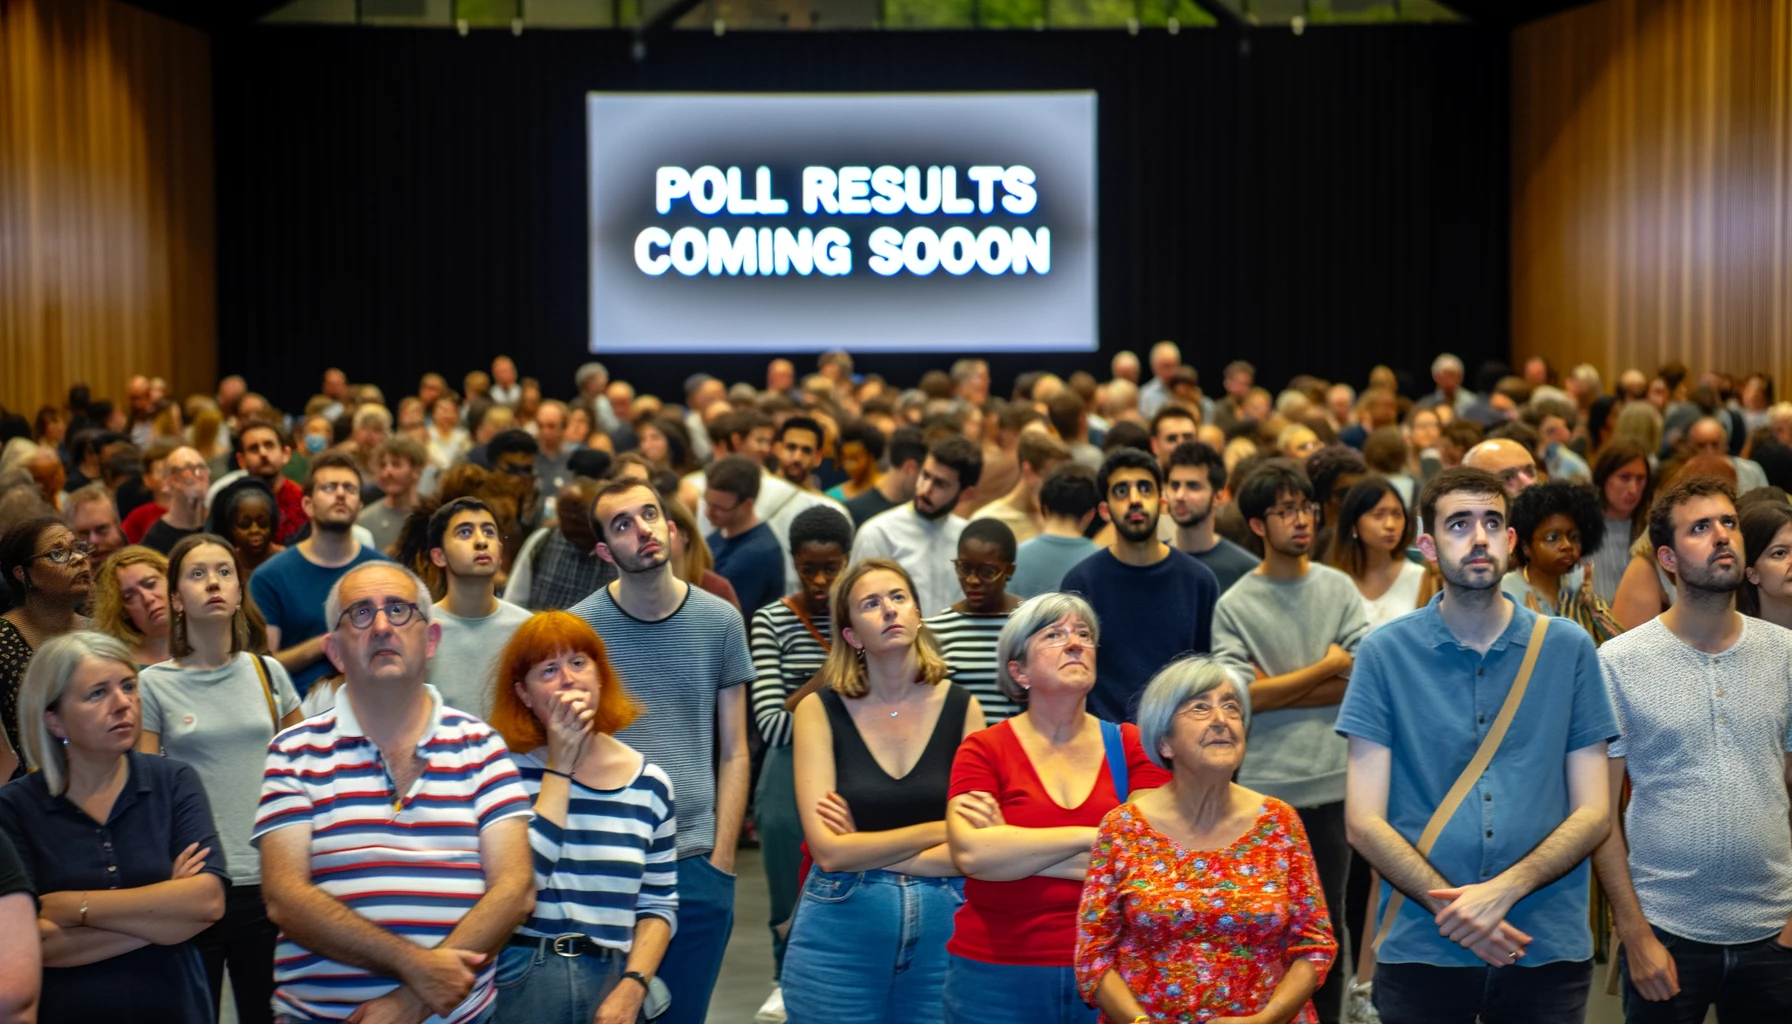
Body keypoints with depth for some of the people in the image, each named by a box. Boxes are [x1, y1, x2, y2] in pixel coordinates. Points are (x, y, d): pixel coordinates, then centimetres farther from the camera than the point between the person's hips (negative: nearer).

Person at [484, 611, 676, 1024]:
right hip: (518, 984, -2)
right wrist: (559, 767, -13)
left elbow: (659, 905, 6)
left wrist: (631, 988, -9)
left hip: (611, 983, 3)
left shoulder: (649, 783, 3)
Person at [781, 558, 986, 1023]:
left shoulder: (961, 707, 0)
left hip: (941, 931, 1)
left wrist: (865, 851, -11)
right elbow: (827, 850, -11)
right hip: (840, 931, -1)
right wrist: (937, 831, -8)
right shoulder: (820, 710, -3)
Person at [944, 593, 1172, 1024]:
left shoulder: (1131, 746, 4)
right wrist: (1091, 837, -12)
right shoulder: (984, 749, 0)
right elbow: (970, 853, -16)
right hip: (997, 977, -1)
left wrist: (1015, 849, -11)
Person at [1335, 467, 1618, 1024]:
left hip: (1549, 950, 1)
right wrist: (1451, 907, -15)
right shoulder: (1385, 653, -1)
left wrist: (1503, 891, -14)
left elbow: (1593, 812, 0)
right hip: (1420, 951, -1)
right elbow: (1364, 820, -4)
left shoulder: (1568, 650, 3)